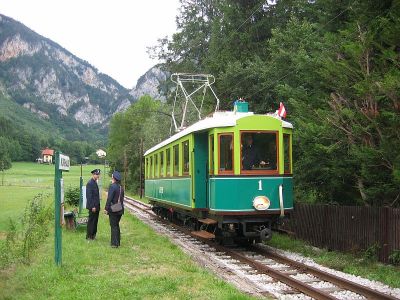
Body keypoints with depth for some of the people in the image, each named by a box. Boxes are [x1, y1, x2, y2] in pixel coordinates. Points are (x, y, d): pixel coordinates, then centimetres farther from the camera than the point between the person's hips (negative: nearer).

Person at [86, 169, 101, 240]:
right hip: (92, 206, -9)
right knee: (91, 221, -2)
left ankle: (93, 235, 19)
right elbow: (89, 196, -19)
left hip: (96, 206, 9)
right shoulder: (90, 183, -15)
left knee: (95, 221, 12)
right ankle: (89, 236, 5)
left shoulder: (95, 183, 14)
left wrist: (98, 206, 15)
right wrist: (92, 206, -20)